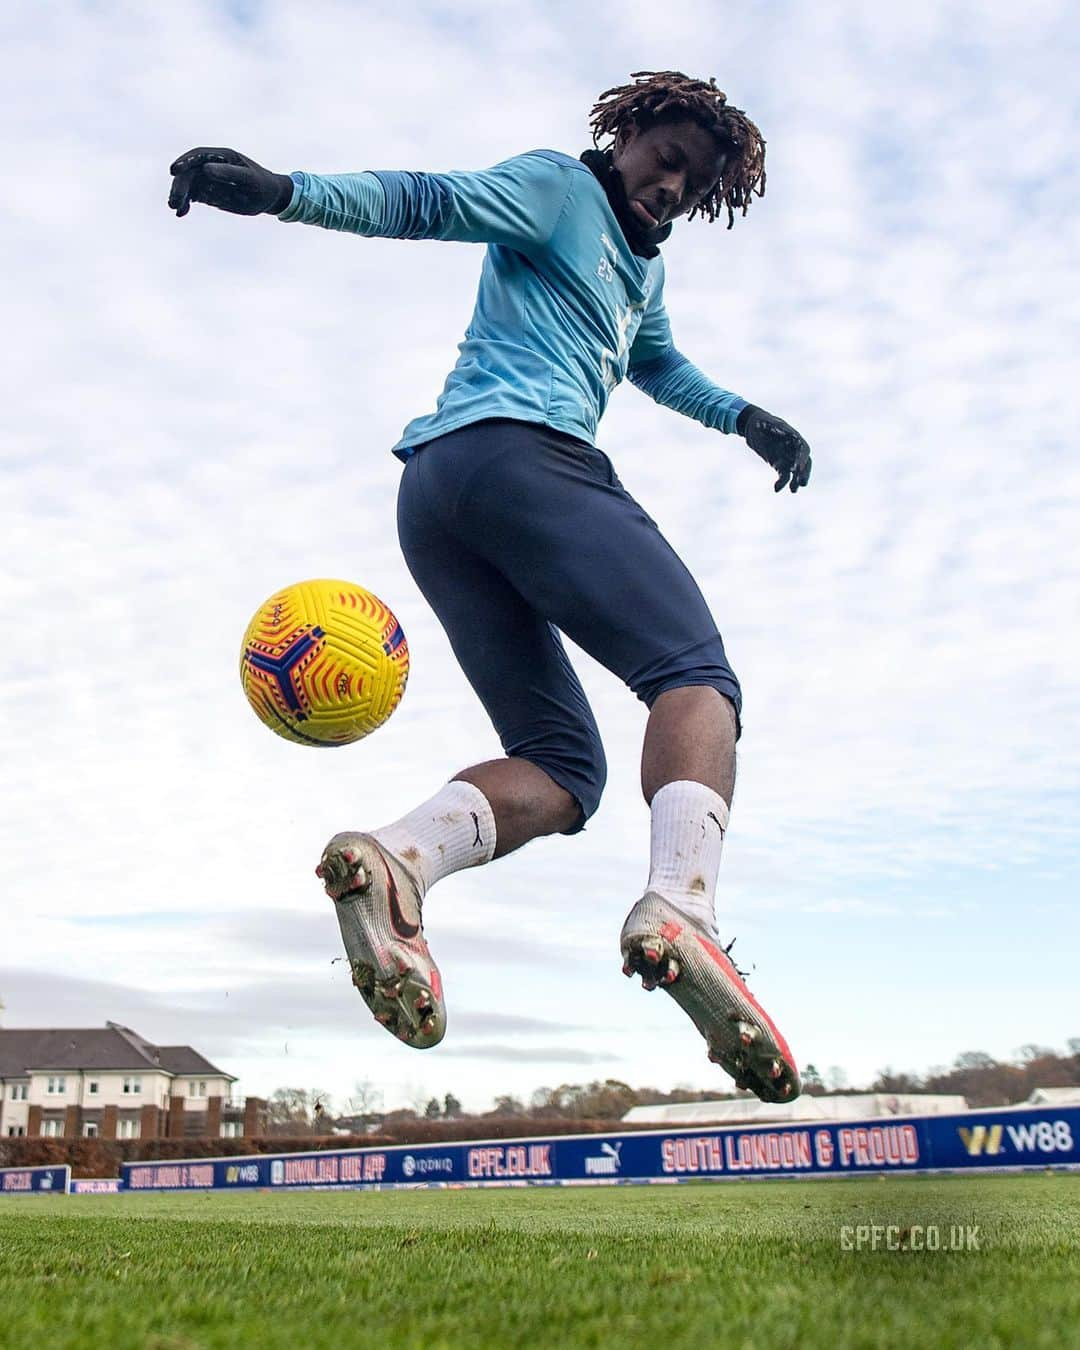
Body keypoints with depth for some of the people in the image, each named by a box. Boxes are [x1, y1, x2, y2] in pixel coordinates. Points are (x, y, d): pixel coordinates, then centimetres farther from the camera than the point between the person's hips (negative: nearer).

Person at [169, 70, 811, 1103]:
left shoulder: (643, 269, 37)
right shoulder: (559, 187, 10)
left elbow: (659, 368, 55)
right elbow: (426, 203, -5)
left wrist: (745, 418, 45)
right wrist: (283, 192, -21)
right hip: (521, 450, -9)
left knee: (560, 769, 0)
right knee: (695, 675, -18)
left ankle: (396, 859, -26)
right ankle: (680, 905, -43)